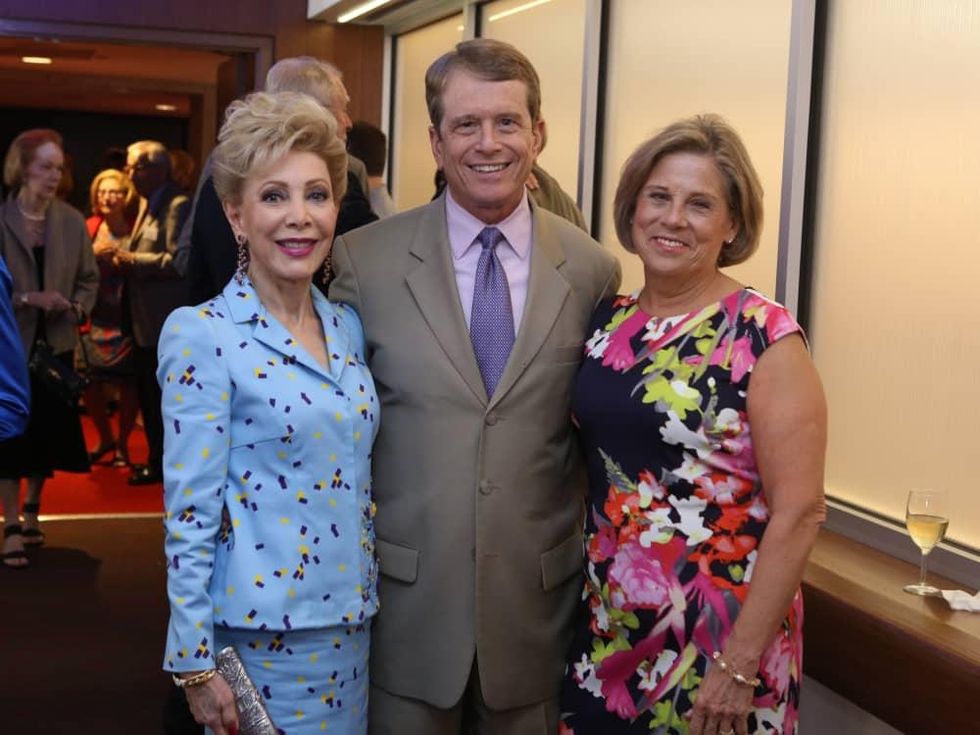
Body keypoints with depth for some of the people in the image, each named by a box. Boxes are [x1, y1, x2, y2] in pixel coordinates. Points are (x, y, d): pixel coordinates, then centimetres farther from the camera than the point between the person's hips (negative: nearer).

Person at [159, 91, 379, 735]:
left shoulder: (346, 326, 6)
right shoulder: (203, 335, -12)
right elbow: (191, 513, -13)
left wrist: (367, 599, 13)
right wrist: (196, 662, -12)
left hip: (350, 626, 6)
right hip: (262, 632, -6)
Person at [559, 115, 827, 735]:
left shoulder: (763, 336, -14)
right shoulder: (608, 321, 3)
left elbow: (799, 512, -16)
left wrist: (740, 665, -17)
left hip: (717, 637, -5)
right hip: (607, 628, 5)